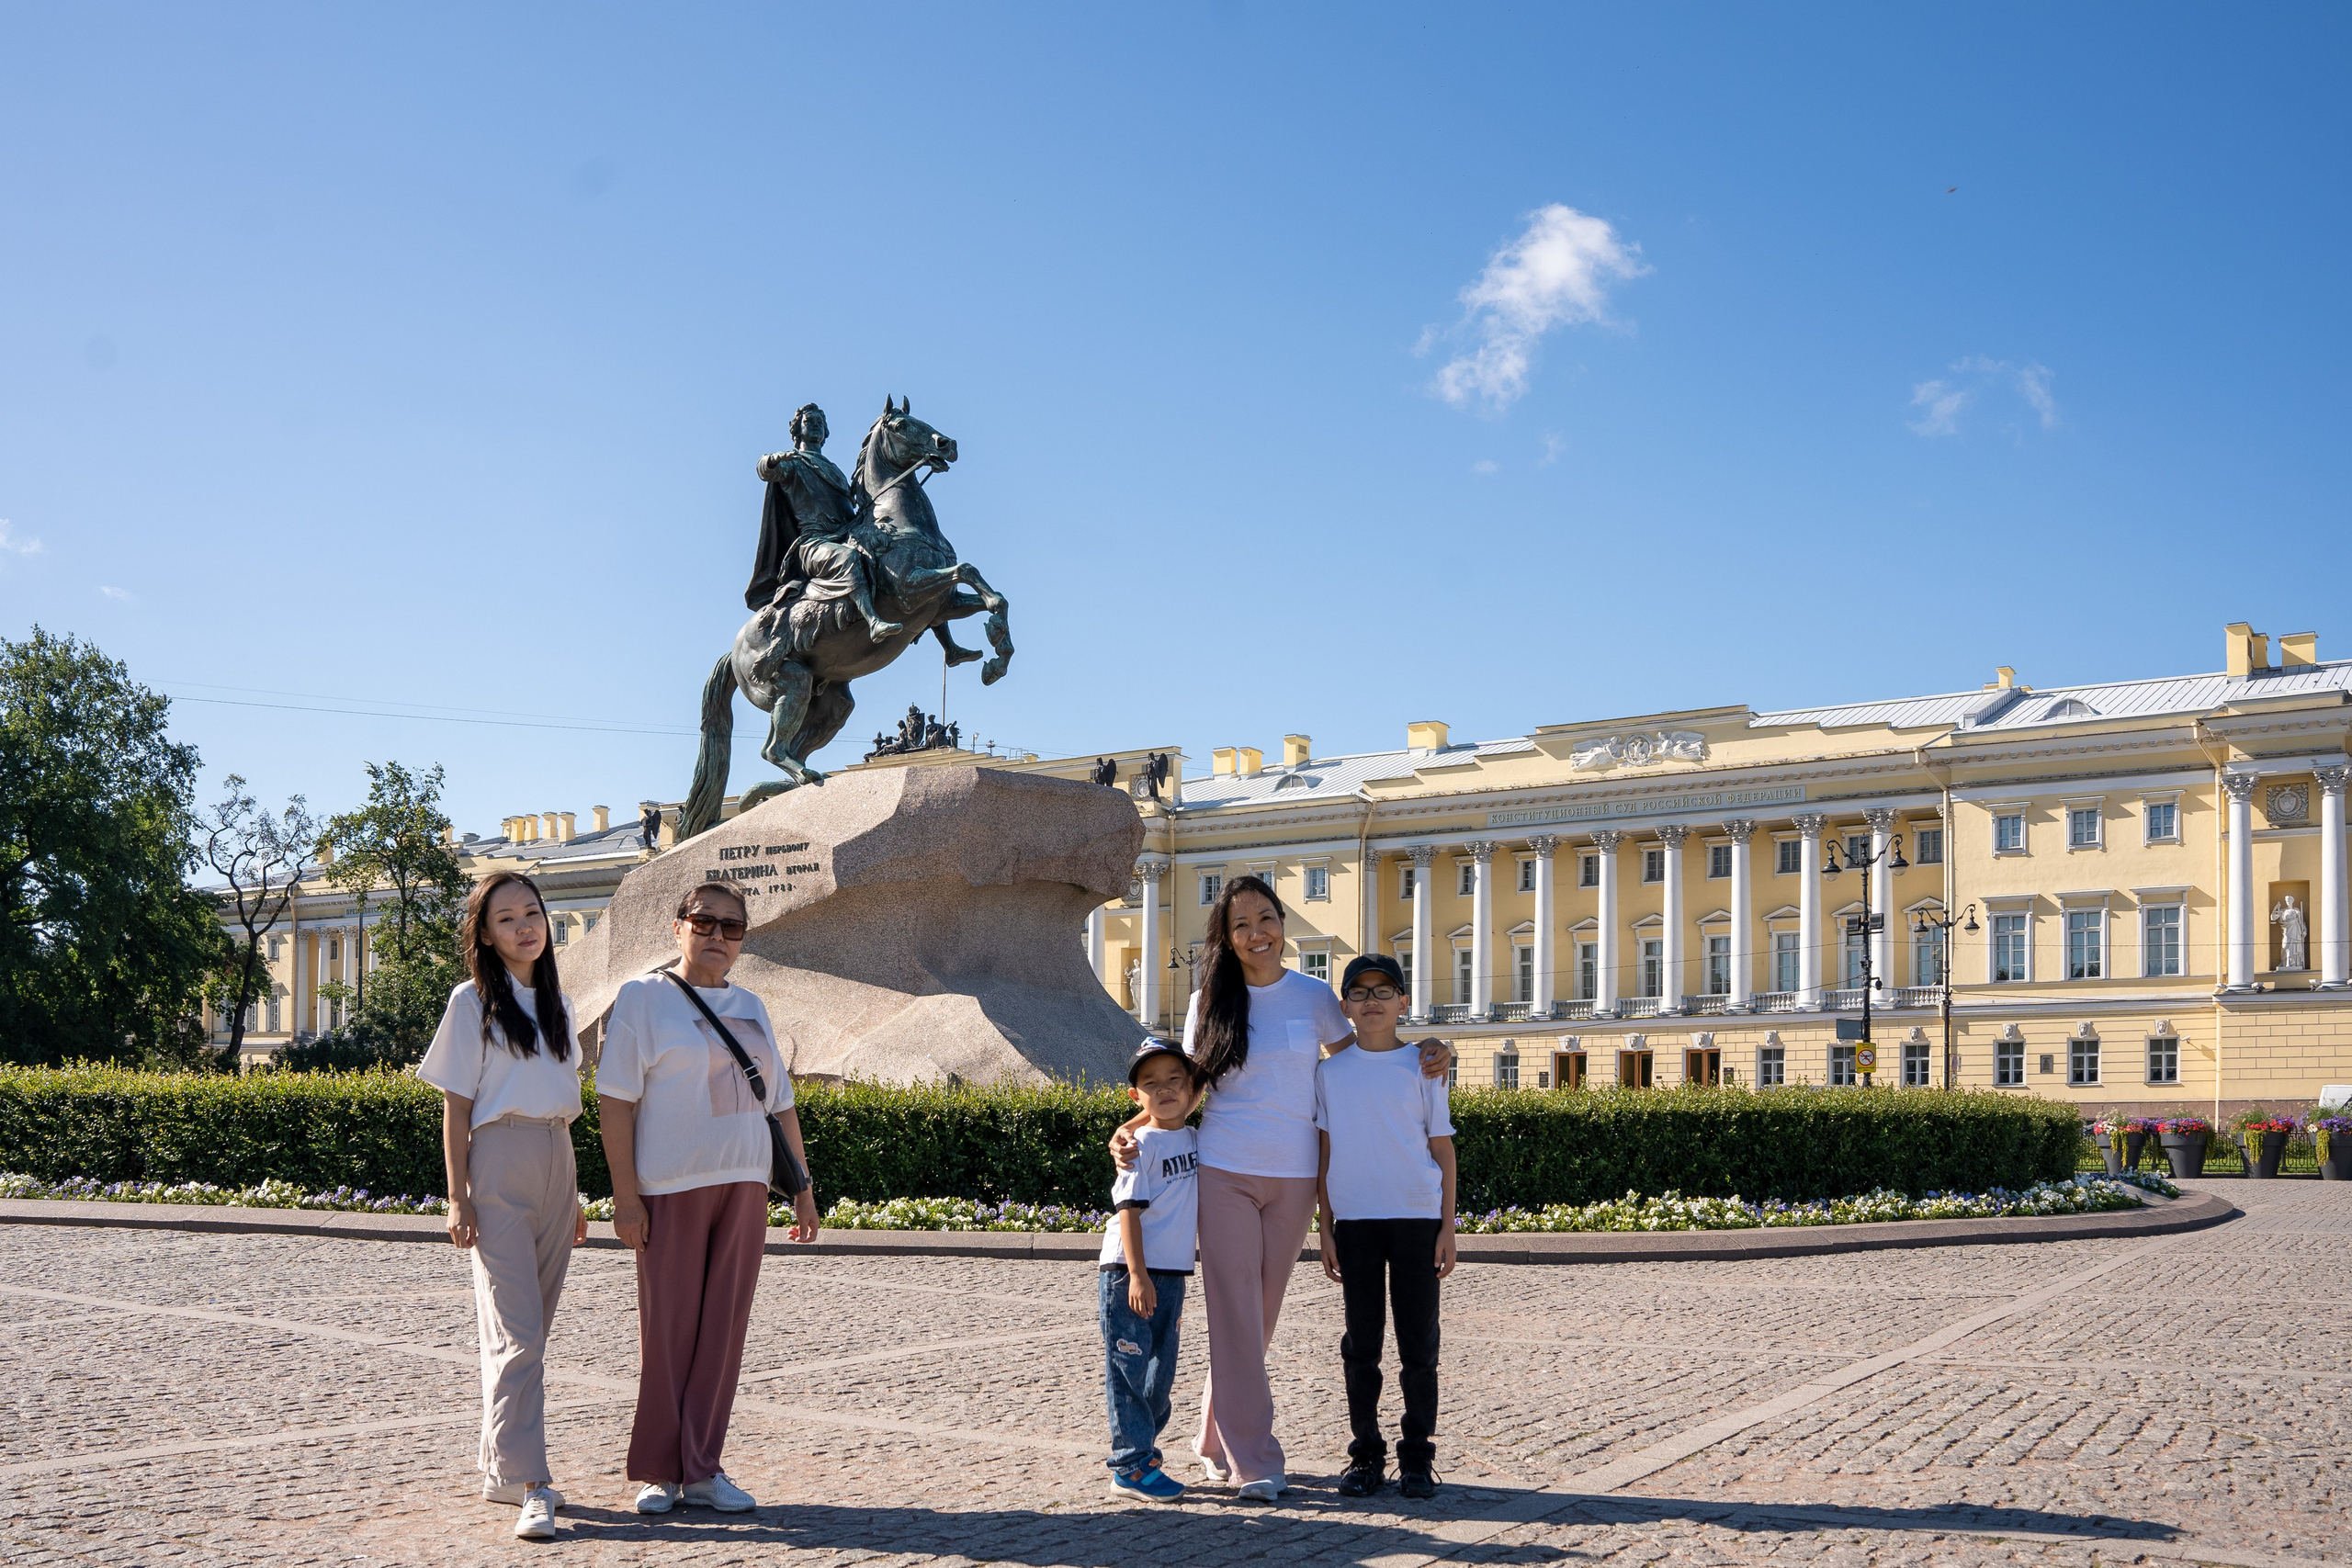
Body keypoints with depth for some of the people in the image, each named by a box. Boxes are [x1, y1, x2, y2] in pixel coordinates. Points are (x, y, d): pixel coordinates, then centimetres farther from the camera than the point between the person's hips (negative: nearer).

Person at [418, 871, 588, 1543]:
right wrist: (458, 1197, -10)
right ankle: (529, 1485, -15)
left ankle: (499, 1469, 18)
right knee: (516, 1330, -12)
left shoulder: (555, 1003, 14)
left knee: (528, 1328, 9)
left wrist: (574, 1195, 18)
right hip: (499, 1165, -6)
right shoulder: (473, 1002, -2)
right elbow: (456, 1108, -4)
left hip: (554, 1168, 6)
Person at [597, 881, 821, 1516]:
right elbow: (615, 1099, -7)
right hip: (670, 1188, -5)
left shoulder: (751, 1009, 15)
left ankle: (701, 1470, 13)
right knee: (667, 1332, 0)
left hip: (743, 1185, 5)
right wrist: (624, 1196, -13)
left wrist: (803, 1187, 14)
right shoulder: (643, 998, -1)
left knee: (723, 1329, 5)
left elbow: (781, 1103, 19)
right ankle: (658, 1472, 12)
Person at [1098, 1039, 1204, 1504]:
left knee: (1161, 1370, 12)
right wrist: (1137, 1275, -21)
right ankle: (1132, 1468, -1)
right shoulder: (1142, 1144, -9)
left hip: (1173, 1274, 7)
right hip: (1131, 1271, -7)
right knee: (1128, 1368, -3)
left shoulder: (1195, 1140, 12)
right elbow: (1129, 1209, -14)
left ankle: (1143, 1448, 24)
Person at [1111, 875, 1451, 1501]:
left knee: (1262, 1315, 8)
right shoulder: (1210, 1004, 4)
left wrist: (1424, 1051, -3)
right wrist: (1132, 1127, -8)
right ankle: (1253, 1462, -2)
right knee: (1235, 1316, -5)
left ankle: (1218, 1442, 24)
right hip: (1224, 1174, -1)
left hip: (1293, 1177, 1)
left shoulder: (1314, 996, 5)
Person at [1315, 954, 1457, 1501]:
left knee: (1419, 1343, 2)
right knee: (1361, 1343, 5)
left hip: (1417, 1218, -1)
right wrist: (1326, 1229, 4)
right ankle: (1366, 1455, 15)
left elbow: (1443, 1149, 5)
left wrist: (1447, 1228, -1)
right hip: (1355, 1220, 1)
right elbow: (1325, 1153, 8)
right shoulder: (1331, 1072, 6)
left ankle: (1416, 1457, 12)